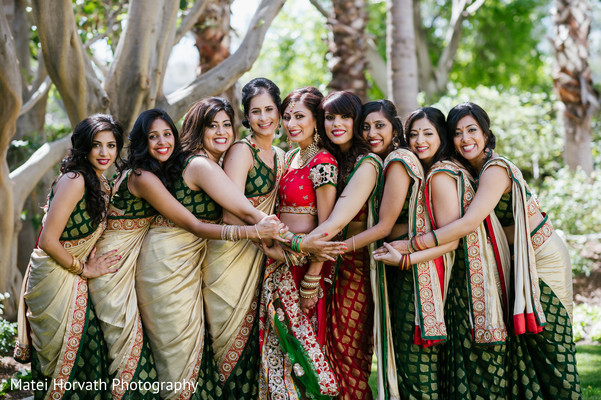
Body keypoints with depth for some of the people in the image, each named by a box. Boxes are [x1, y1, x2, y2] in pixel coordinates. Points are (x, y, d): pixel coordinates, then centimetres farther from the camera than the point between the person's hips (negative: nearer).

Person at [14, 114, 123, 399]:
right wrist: (84, 269, -12)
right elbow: (48, 241, -23)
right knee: (65, 361, 2)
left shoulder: (103, 186, 7)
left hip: (74, 280, 8)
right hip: (54, 279, -8)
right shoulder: (74, 180, -21)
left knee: (86, 352, 12)